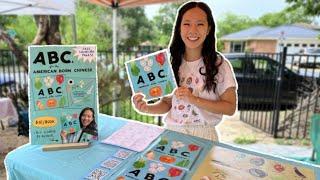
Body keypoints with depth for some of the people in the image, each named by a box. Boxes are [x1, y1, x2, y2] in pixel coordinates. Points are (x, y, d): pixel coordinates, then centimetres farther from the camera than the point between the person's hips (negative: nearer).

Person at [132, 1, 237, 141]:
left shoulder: (220, 64, -6)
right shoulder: (171, 62, 0)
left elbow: (230, 108, -5)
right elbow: (167, 102, 7)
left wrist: (194, 99, -15)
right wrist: (147, 108, -12)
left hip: (203, 135, -1)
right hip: (171, 132, 2)